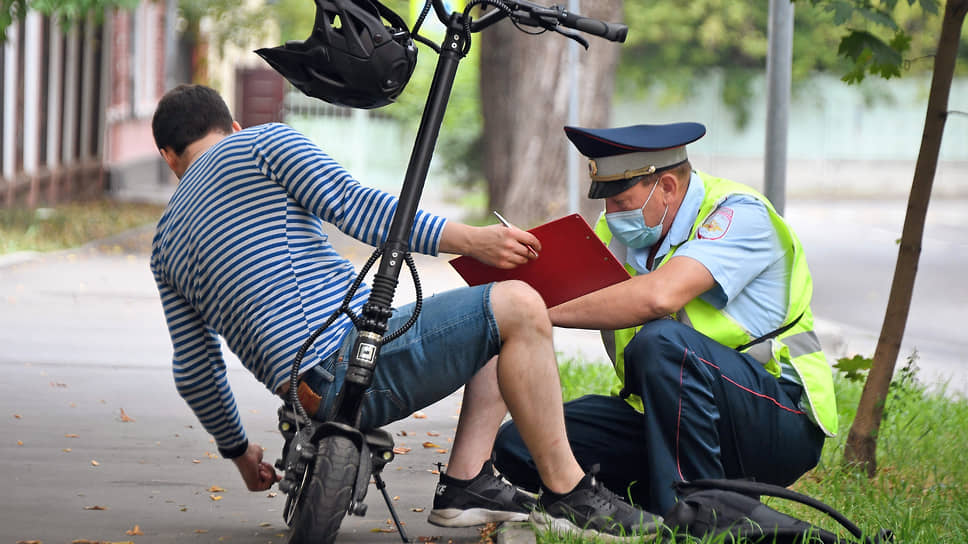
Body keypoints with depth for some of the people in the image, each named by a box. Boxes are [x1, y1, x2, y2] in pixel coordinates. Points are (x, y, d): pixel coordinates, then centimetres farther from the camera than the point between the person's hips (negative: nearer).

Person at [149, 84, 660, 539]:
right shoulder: (264, 141, 7)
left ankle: (466, 482, 6)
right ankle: (568, 493, -8)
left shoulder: (166, 238, 24)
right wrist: (470, 239, -12)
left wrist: (238, 451, 39)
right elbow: (353, 206, -9)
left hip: (312, 391, 8)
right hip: (347, 359, -8)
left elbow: (194, 371, 24)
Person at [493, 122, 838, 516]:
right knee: (519, 445, -9)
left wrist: (545, 315, -26)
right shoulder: (616, 232, 9)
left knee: (661, 341, -36)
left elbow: (659, 296, -31)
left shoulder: (740, 214, -15)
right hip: (659, 414, 7)